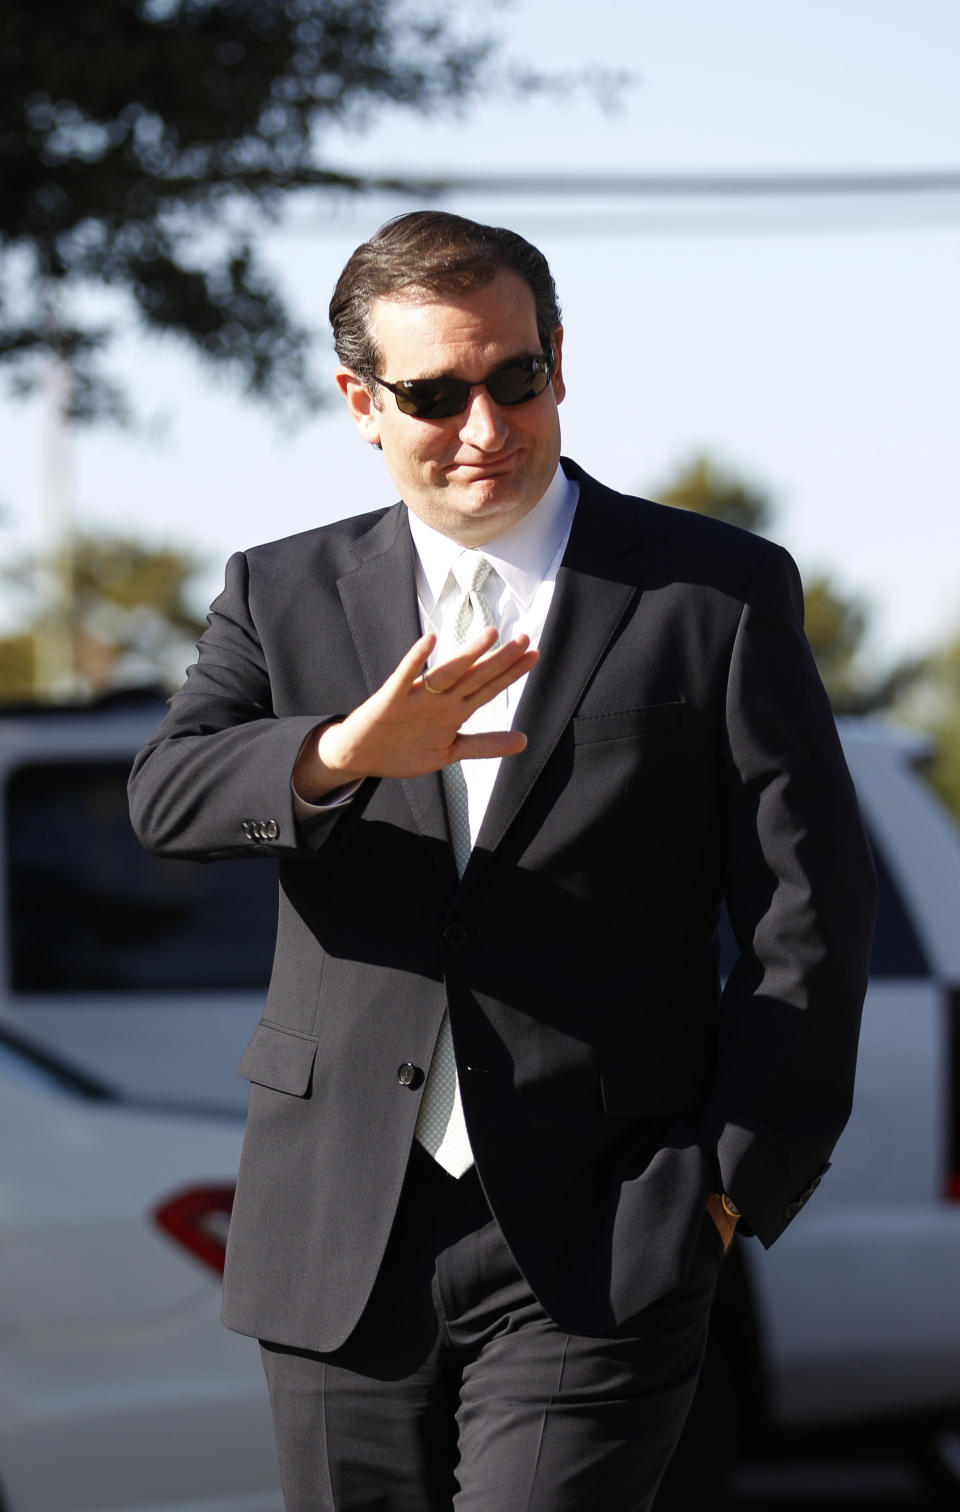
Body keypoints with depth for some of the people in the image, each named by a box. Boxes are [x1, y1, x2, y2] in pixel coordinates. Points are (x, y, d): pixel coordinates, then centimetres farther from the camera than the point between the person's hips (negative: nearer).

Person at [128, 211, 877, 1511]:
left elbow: (808, 907, 2)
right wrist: (339, 755, -29)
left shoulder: (718, 594, 2)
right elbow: (170, 797, -9)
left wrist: (730, 1182, -4)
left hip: (594, 1256, -3)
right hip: (340, 1249, 3)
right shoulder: (284, 598, 9)